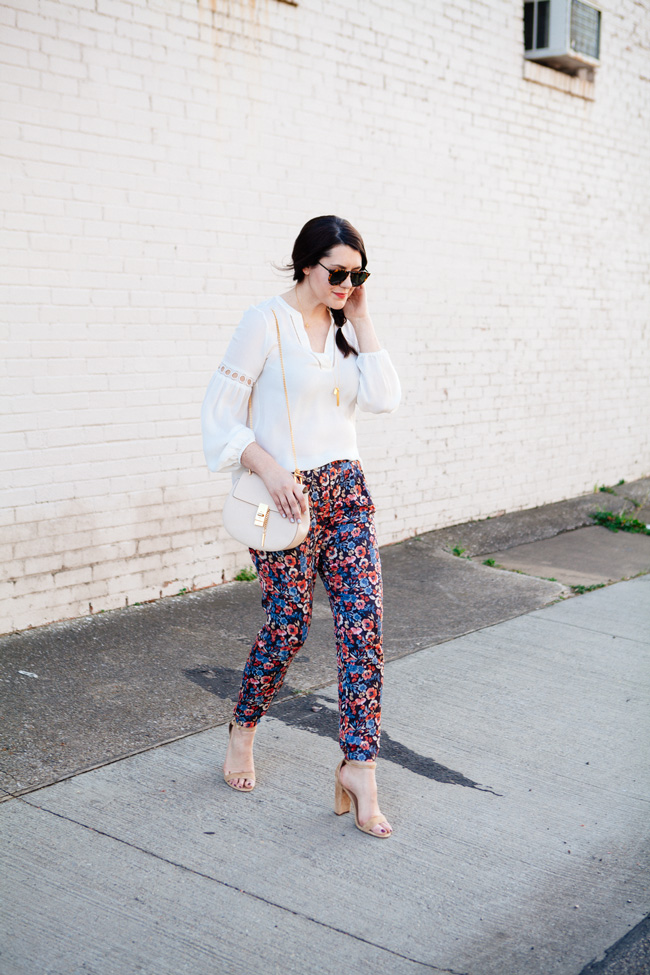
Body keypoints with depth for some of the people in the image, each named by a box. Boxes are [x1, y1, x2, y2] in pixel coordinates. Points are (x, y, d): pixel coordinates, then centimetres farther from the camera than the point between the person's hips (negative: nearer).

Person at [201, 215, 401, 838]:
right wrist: (271, 470, -19)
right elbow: (219, 413, -9)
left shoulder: (343, 326, 11)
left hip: (345, 489, 6)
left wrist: (360, 319, -2)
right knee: (288, 626, 1)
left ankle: (358, 766, 1)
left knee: (363, 620, -5)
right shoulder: (266, 322, -8)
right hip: (286, 494, -5)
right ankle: (243, 731, 29)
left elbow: (383, 399, -1)